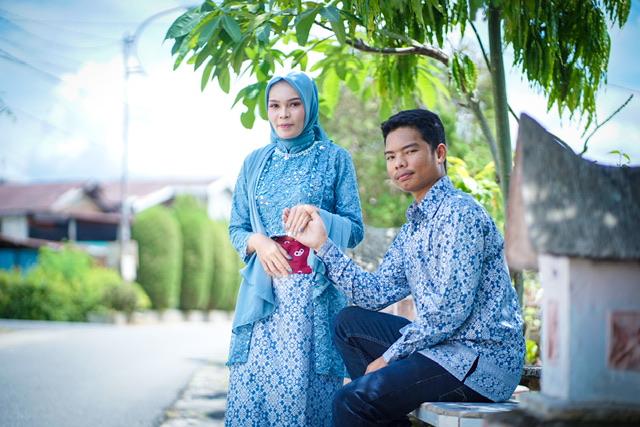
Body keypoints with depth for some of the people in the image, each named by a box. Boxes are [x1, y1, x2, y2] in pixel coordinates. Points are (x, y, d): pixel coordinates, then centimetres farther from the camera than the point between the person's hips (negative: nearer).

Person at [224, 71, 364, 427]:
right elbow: (236, 228, 15)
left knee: (303, 387, -6)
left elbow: (355, 231, 2)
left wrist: (318, 215, -17)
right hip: (262, 290, 3)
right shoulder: (255, 162, 14)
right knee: (251, 384, -2)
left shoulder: (335, 158, 5)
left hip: (315, 293, -3)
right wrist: (257, 241, -7)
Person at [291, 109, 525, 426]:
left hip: (482, 356, -10)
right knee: (350, 323, 15)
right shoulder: (413, 227, 16)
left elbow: (450, 310, -21)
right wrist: (322, 245, 7)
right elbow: (376, 294, 12)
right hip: (443, 342, 10)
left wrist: (390, 357, -12)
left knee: (350, 401, -19)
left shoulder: (459, 213, -14)